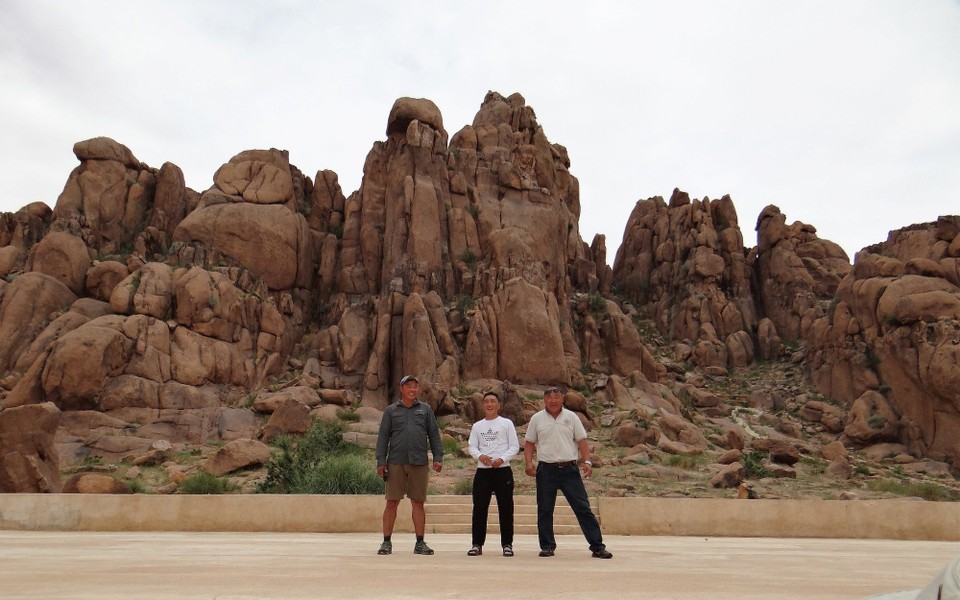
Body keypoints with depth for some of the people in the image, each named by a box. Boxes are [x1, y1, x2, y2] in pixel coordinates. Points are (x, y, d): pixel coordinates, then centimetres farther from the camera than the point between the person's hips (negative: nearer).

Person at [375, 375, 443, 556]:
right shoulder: (391, 410, 9)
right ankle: (386, 542, 12)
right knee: (392, 503, 2)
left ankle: (420, 543, 12)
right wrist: (380, 461, -2)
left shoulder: (425, 410, 12)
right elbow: (383, 436, 6)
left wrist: (438, 458, 1)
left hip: (419, 464, 1)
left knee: (418, 503, 5)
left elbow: (434, 435, 10)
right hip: (395, 463, -1)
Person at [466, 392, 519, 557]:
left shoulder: (506, 423, 6)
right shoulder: (477, 426, 13)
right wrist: (480, 456, -14)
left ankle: (507, 544, 11)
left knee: (505, 509, 1)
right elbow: (472, 447, 7)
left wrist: (501, 459, -14)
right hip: (482, 471, 2)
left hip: (503, 470, -2)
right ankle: (477, 544, 11)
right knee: (479, 509, 2)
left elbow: (515, 447, 1)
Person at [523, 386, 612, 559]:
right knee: (545, 510, 6)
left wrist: (587, 461, -5)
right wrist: (528, 462, -6)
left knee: (583, 508, -1)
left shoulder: (571, 417, 6)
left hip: (569, 469, 0)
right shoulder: (537, 419, 5)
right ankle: (547, 546, 19)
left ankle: (597, 546, 4)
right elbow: (529, 443, 8)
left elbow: (581, 440, 6)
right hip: (546, 470, 0)